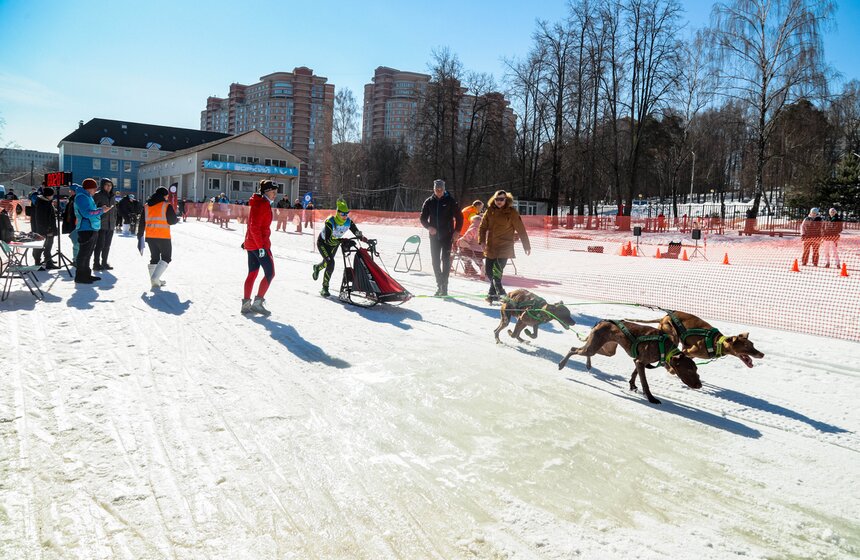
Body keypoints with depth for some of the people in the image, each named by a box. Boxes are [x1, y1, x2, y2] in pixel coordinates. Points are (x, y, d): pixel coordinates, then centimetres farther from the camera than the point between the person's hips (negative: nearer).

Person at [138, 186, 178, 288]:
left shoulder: (147, 206, 10)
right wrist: (177, 219, 13)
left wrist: (140, 235, 16)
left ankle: (155, 281, 17)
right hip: (163, 237, -6)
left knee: (154, 257, 18)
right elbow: (172, 220, -10)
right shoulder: (166, 206, -7)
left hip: (150, 237, 6)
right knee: (166, 258, 4)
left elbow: (141, 222, 10)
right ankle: (155, 278, -13)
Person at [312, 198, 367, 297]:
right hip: (323, 242, -6)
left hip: (335, 244, 6)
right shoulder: (330, 222, -36)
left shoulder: (349, 222, -23)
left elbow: (357, 233, -25)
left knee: (327, 262, 24)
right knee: (330, 263, -23)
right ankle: (325, 288, -10)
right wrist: (340, 240, -58)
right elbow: (328, 239, -43)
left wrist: (363, 238, -47)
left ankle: (317, 267, 61)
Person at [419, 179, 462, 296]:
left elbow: (459, 217, 3)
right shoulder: (429, 202, 5)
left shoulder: (450, 201, -2)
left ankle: (444, 286, -6)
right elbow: (423, 218, 9)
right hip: (434, 236, 3)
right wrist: (428, 227, -9)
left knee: (445, 260, -8)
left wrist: (457, 231, -6)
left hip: (447, 235, -3)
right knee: (435, 260, 5)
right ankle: (439, 285, 15)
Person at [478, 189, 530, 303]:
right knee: (488, 271, 10)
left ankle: (493, 293, -3)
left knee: (496, 272, -16)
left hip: (505, 247, -5)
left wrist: (526, 246, -1)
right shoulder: (490, 211, 5)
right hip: (490, 247, 5)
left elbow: (521, 230, -2)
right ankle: (498, 291, 28)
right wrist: (482, 240, -7)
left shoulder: (511, 212, -5)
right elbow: (483, 227, 8)